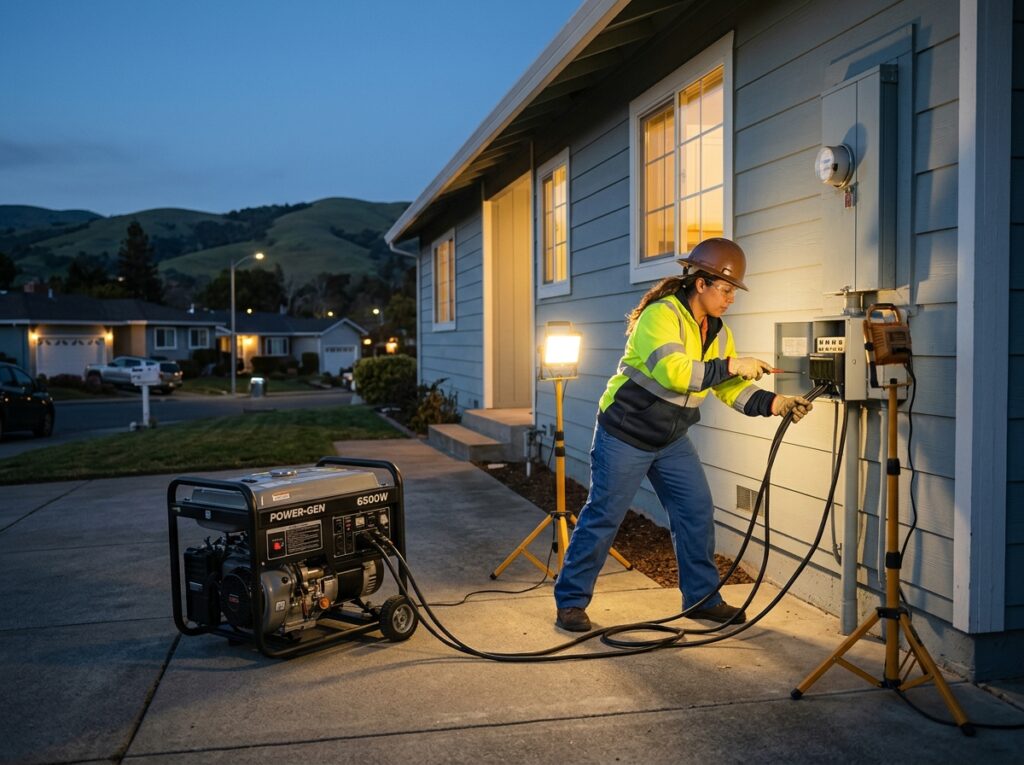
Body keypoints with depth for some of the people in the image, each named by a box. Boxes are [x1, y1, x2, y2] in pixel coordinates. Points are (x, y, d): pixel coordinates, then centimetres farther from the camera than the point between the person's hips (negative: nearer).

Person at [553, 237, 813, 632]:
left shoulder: (718, 332, 6)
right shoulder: (661, 315, -21)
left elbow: (732, 390, 4)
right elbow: (672, 371, -36)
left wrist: (776, 403, -11)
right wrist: (730, 366, -30)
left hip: (672, 440, 8)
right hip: (625, 435, -8)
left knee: (697, 512, 7)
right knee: (602, 517, -2)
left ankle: (703, 598, 22)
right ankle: (571, 600, 11)